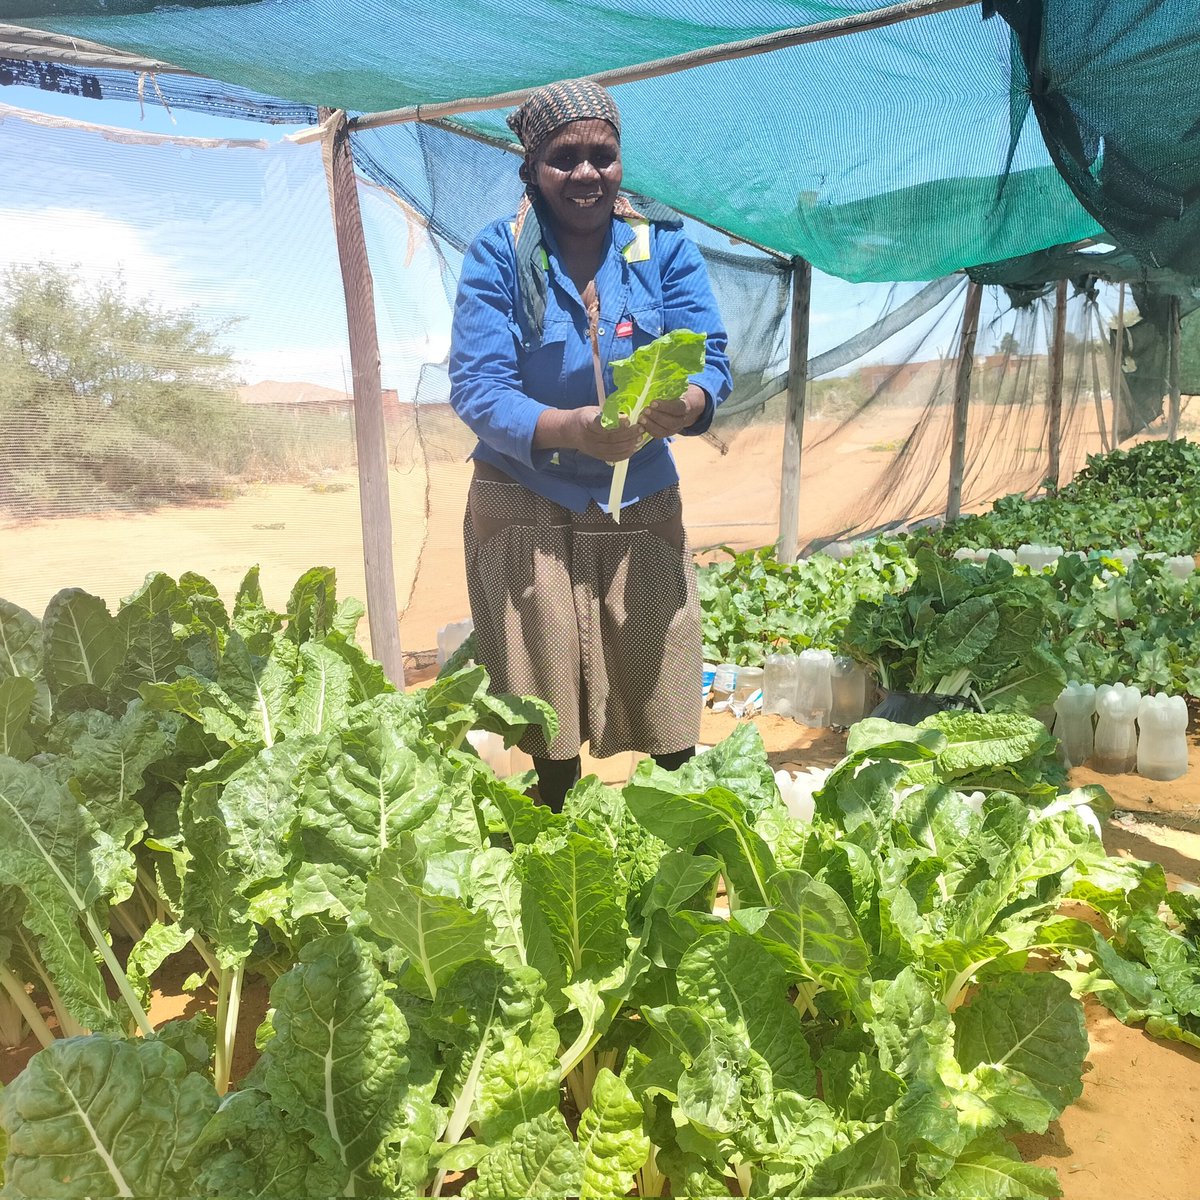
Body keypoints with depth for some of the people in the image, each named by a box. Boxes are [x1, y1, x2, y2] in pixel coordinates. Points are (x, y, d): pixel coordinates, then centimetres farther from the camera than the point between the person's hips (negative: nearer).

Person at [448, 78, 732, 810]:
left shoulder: (665, 245, 1)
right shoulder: (498, 256, -5)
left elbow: (711, 361, -6)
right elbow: (477, 388, -14)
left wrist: (683, 405, -31)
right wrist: (572, 429, -33)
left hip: (641, 507, 2)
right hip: (525, 510, -1)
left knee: (666, 700, 4)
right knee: (547, 729, 8)